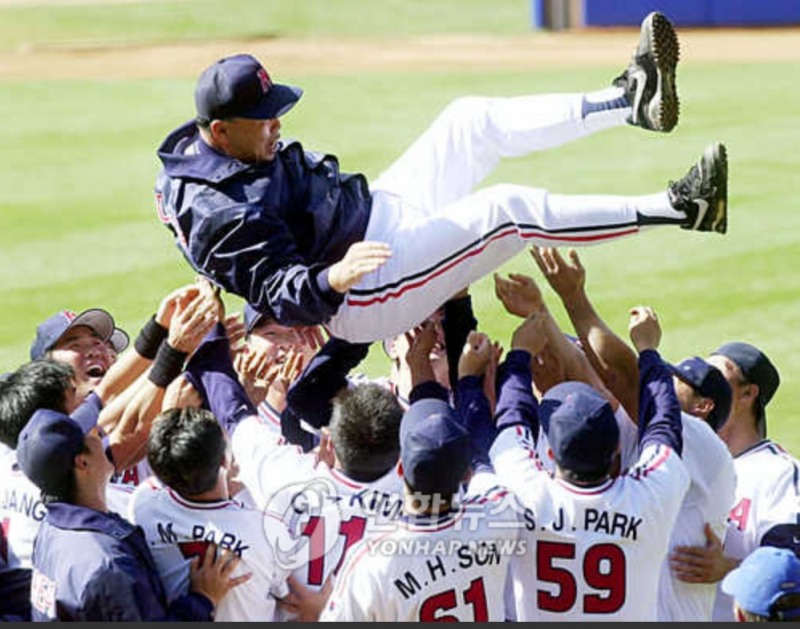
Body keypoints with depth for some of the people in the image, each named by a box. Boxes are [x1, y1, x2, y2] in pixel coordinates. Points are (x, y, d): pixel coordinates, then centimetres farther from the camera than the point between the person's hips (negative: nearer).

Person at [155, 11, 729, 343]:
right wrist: (333, 279, -47)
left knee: (471, 120, 3)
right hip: (362, 298, -11)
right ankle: (676, 208, -18)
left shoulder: (203, 147, 2)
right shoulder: (218, 212, -27)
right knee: (509, 210, -21)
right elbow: (282, 297, -31)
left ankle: (631, 100, 3)